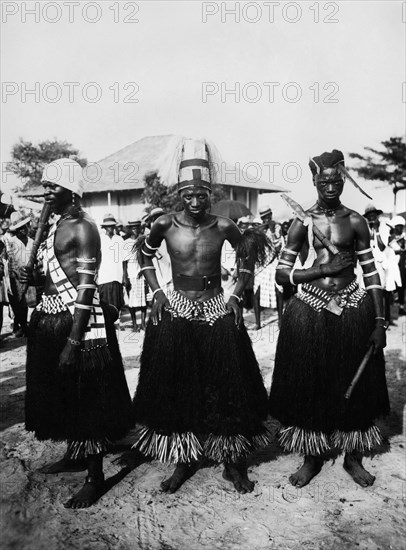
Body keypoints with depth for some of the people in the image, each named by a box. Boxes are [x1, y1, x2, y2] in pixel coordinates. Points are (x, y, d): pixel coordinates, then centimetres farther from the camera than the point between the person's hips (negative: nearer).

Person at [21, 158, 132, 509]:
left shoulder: (83, 228, -13)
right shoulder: (58, 225, 14)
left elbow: (86, 288, -19)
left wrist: (73, 341, -23)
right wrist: (34, 277, -1)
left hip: (78, 320, -9)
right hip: (52, 316, 9)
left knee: (85, 396, -1)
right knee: (60, 391, 19)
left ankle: (96, 477, 13)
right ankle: (76, 455, 38)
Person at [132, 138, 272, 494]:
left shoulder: (223, 226, -6)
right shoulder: (165, 225, -6)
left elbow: (248, 258, 10)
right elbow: (145, 256, 12)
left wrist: (237, 295, 2)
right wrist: (157, 292, 2)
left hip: (218, 314, 0)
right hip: (176, 314, 0)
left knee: (227, 388, 6)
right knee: (176, 389, 7)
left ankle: (233, 461, 22)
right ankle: (184, 460, 25)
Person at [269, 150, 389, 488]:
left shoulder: (355, 222, 2)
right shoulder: (302, 223, 0)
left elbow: (371, 272, 4)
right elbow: (281, 274, -2)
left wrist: (380, 321, 0)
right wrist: (325, 269, -14)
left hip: (353, 309, 1)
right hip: (311, 311, 0)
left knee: (354, 384, 9)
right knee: (310, 385, 6)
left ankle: (353, 458, 31)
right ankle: (313, 458, 27)